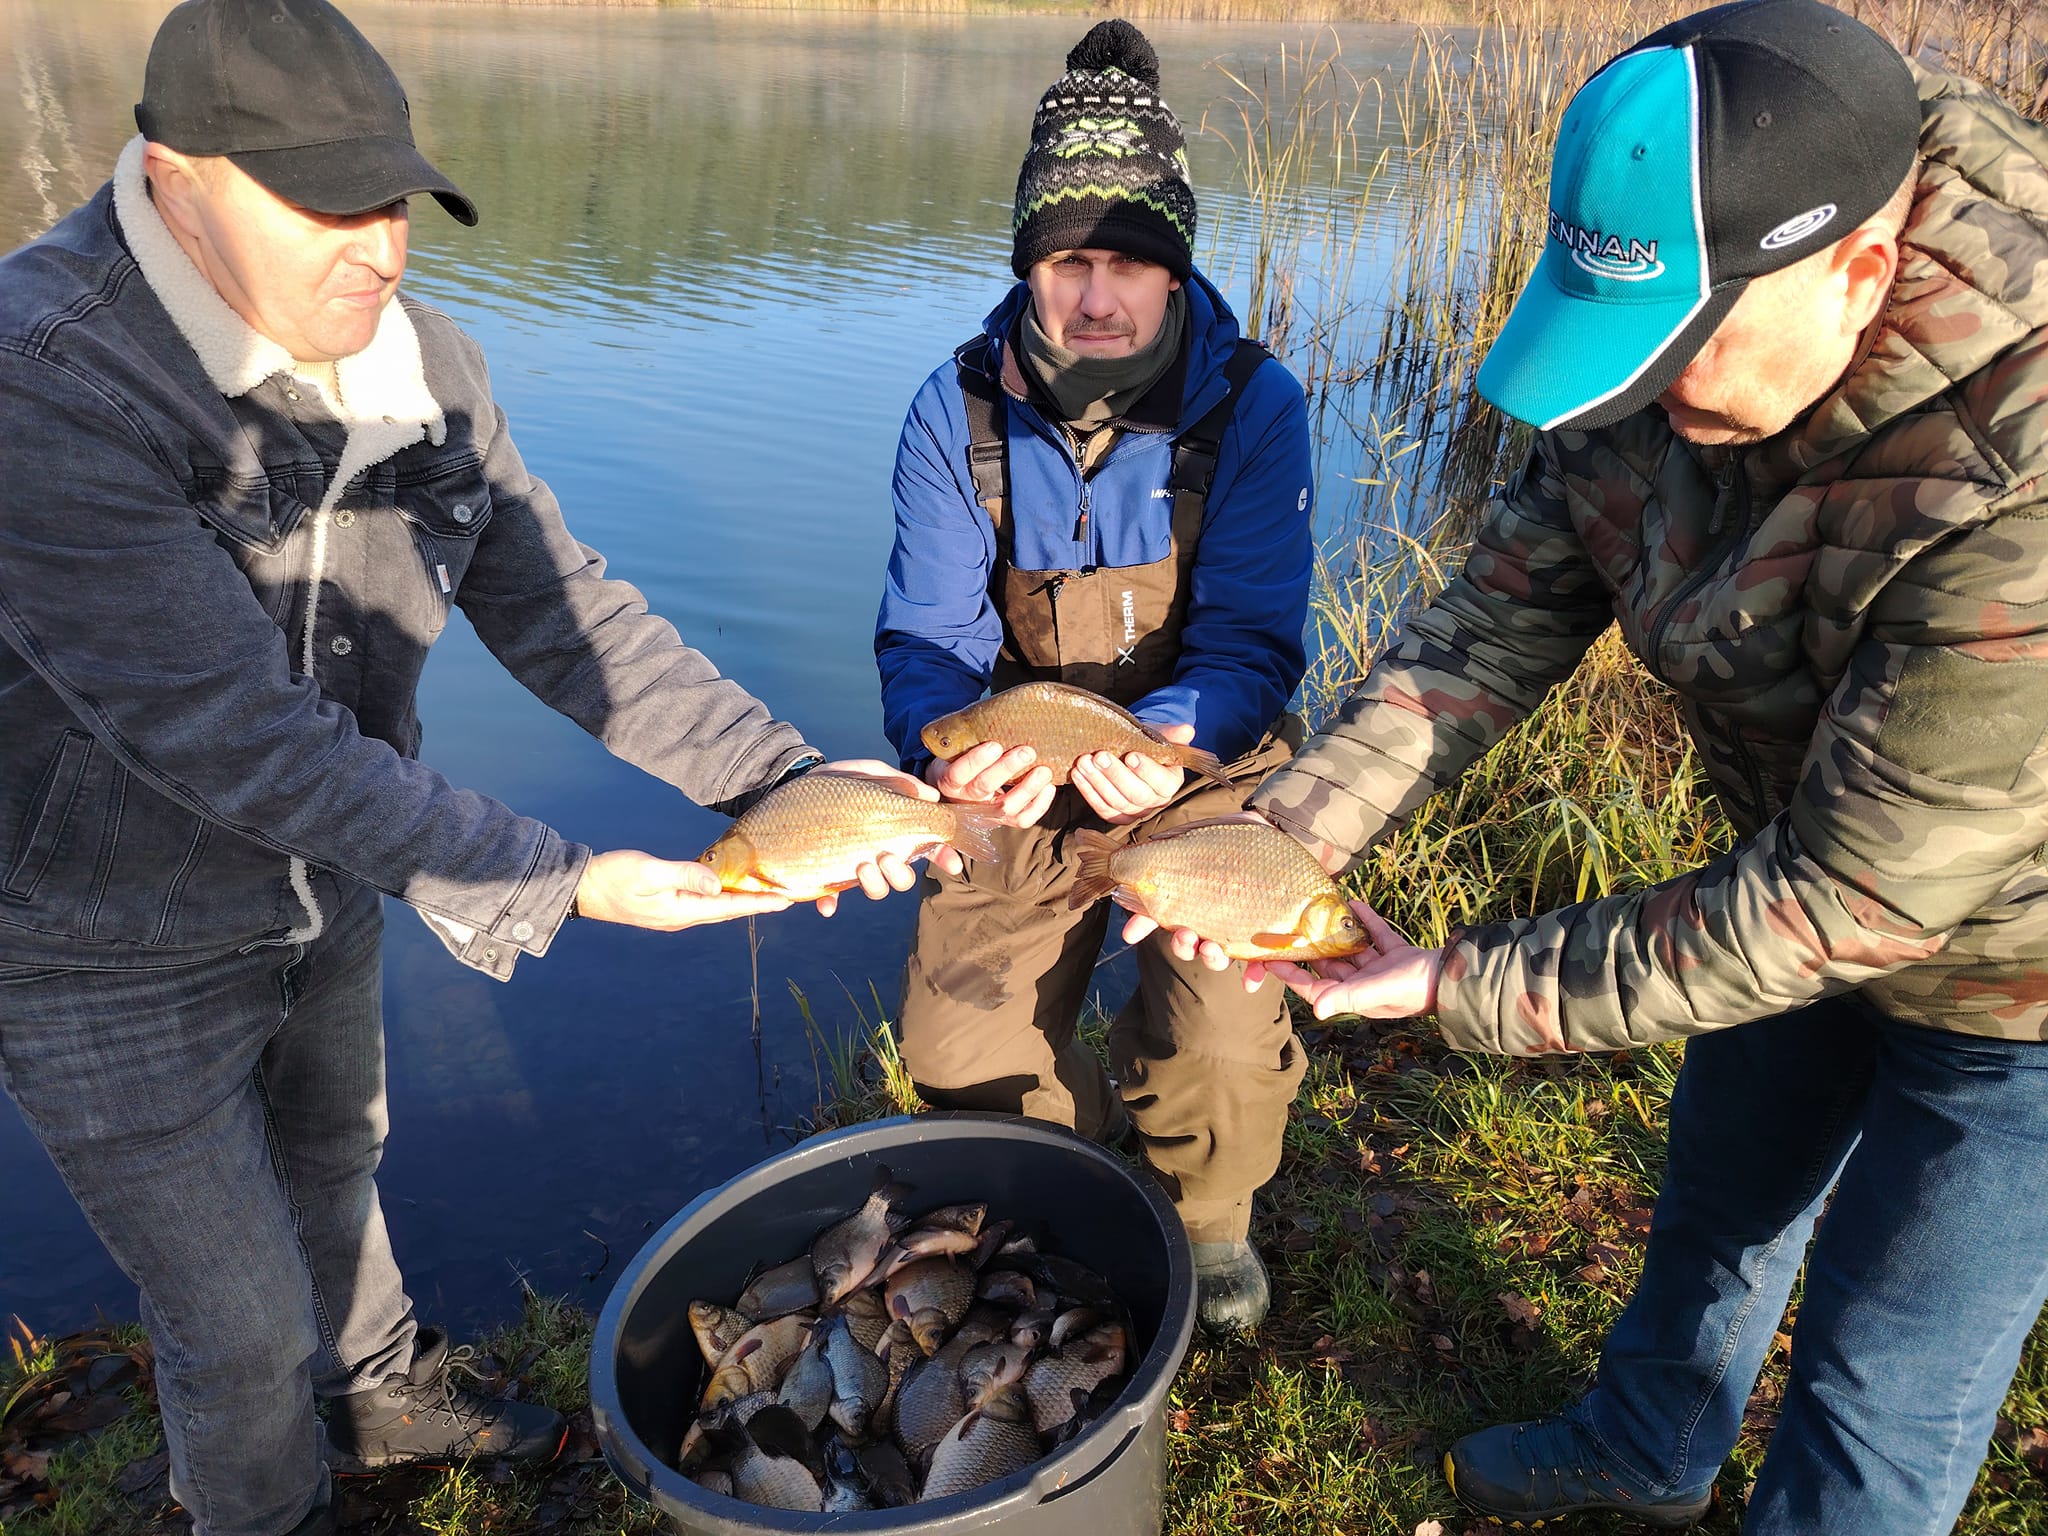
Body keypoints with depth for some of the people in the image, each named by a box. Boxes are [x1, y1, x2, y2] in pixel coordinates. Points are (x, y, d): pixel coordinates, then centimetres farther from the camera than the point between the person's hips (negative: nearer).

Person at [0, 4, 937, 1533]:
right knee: (238, 1325, 12)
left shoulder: (417, 366, -9)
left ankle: (386, 1394, 60)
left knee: (333, 1165, 31)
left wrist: (782, 774, -21)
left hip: (319, 893, 6)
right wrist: (555, 883, -34)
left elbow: (560, 609, -9)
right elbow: (231, 732, -35)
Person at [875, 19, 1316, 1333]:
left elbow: (1251, 639, -16)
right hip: (1020, 775, 2)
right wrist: (960, 747, -34)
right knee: (963, 1055, -6)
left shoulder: (1251, 402, -14)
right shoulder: (959, 409, -10)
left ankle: (1209, 1211, 21)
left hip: (1197, 759, -1)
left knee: (1225, 1048, -19)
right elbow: (929, 638, -10)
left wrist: (1163, 739, -38)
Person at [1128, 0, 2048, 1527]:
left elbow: (1838, 908, -34)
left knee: (1885, 1378, 10)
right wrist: (1287, 831, -26)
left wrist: (1456, 987, -29)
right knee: (1720, 1197, 27)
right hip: (1827, 869, 7)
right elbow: (1502, 619, -14)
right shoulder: (1669, 375, -18)